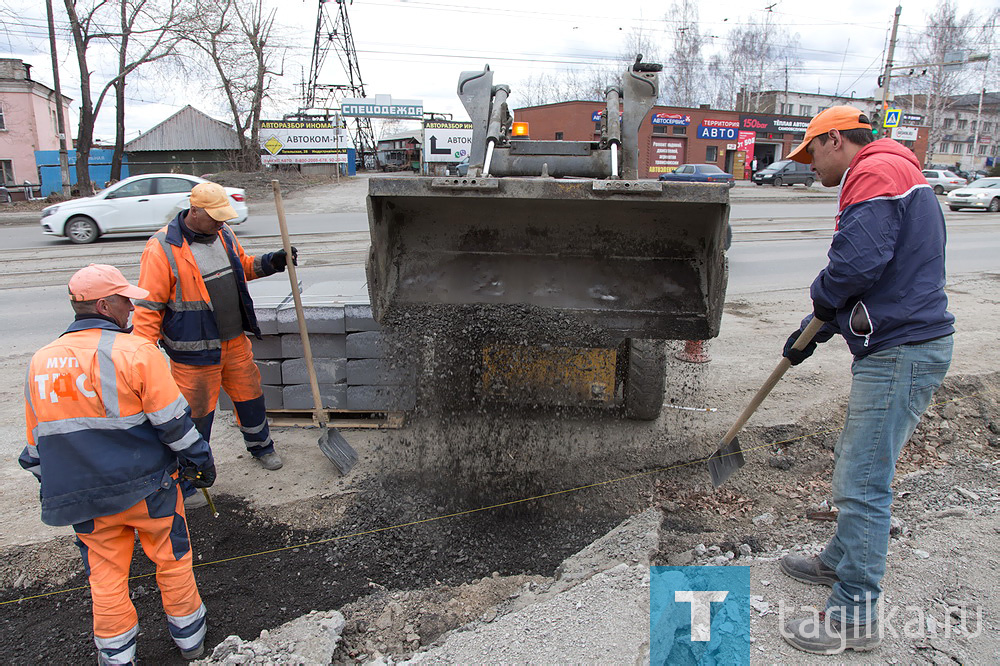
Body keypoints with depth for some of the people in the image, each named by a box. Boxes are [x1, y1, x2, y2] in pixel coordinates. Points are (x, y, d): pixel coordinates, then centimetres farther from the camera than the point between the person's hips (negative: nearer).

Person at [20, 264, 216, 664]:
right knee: (172, 559, 15)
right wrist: (199, 464, 0)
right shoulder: (136, 352, -16)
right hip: (146, 487, -4)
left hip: (85, 500, 4)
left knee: (105, 574, 17)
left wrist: (56, 489, 24)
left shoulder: (40, 363, 3)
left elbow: (36, 444, 12)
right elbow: (174, 424, -14)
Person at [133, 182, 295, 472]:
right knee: (196, 410, 6)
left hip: (235, 340, 6)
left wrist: (271, 262, 3)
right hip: (194, 351, -6)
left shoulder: (223, 233, 3)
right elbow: (148, 306, -15)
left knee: (250, 394, 18)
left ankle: (260, 445, 42)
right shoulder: (162, 249, -17)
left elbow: (242, 266, 22)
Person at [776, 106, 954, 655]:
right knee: (854, 464, 21)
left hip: (900, 353, -11)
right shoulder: (894, 175, 23)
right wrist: (815, 330, 22)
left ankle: (855, 615, 7)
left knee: (863, 483, -5)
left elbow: (857, 262, -27)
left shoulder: (876, 172, -12)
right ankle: (841, 562, 38)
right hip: (897, 347, 11)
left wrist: (821, 296, -6)